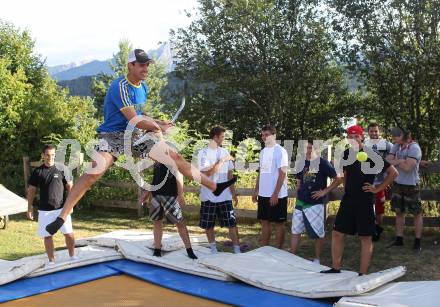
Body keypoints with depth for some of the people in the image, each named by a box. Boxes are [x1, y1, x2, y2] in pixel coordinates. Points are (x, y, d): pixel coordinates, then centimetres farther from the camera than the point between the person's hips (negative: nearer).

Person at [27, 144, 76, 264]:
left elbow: (70, 187, 2)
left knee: (69, 233, -1)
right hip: (44, 210, 2)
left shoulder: (61, 169, -2)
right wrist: (29, 208, 4)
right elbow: (31, 190, 7)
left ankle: (72, 256, 17)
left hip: (61, 208, -1)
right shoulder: (37, 172, 2)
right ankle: (51, 260, 18)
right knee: (47, 235, 7)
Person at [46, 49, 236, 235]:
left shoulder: (143, 88, 9)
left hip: (137, 135, 7)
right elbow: (133, 120, -20)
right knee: (94, 172, -28)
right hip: (113, 135, -7)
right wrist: (158, 127, -6)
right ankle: (61, 218, -22)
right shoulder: (120, 86, -17)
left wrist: (157, 123, 6)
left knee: (175, 157, 1)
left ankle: (214, 187, 10)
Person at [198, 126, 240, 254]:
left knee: (232, 224, 0)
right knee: (208, 226, 9)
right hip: (208, 197, -3)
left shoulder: (225, 152, 7)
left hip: (225, 196, 3)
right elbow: (207, 173, -20)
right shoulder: (203, 153, -8)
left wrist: (233, 193, 12)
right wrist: (222, 161, -16)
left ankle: (237, 250, 8)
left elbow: (229, 174, 12)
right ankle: (213, 249, 26)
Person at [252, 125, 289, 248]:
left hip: (277, 195, -7)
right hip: (263, 194, 7)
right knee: (264, 222, 12)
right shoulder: (263, 151, 12)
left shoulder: (280, 151, -11)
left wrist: (275, 194, -19)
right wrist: (256, 190, 14)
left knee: (279, 223, 3)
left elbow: (282, 174, -16)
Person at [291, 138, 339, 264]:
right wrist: (298, 196, 11)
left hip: (316, 204, -5)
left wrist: (325, 191, -13)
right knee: (295, 231, 8)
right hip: (300, 203, 5)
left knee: (318, 233, 5)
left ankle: (317, 259, 19)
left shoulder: (323, 163, -9)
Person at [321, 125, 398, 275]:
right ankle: (336, 268, 18)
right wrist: (346, 188, 12)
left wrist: (377, 188, -9)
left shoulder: (371, 155, -8)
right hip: (347, 200, 6)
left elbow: (393, 172, -8)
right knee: (337, 233, 6)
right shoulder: (347, 154, 8)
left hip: (365, 202, -6)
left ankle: (363, 274, 9)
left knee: (365, 238, 3)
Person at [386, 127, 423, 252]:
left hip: (411, 185, -7)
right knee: (399, 212, 13)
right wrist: (401, 161, -19)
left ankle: (417, 241, 14)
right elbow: (388, 161, -4)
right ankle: (399, 239, 23)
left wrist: (395, 161, -10)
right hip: (397, 184, 7)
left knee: (416, 213, 5)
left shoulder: (414, 148, -17)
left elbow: (407, 167, -24)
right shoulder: (396, 146, 4)